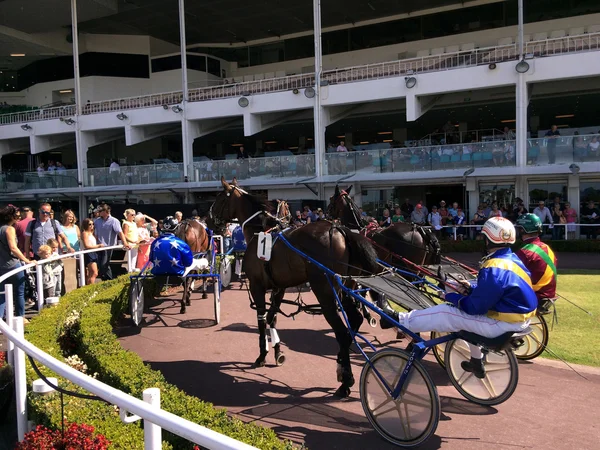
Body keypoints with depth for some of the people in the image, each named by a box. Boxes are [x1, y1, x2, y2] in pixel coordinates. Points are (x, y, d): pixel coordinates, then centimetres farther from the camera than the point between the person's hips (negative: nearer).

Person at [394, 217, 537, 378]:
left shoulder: (494, 269, -26)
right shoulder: (511, 259, 5)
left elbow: (475, 307, -22)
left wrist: (451, 297, -7)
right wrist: (471, 288, 7)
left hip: (504, 324, -9)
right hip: (518, 317, 9)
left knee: (444, 313, -6)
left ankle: (400, 321, 5)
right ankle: (477, 363, 38)